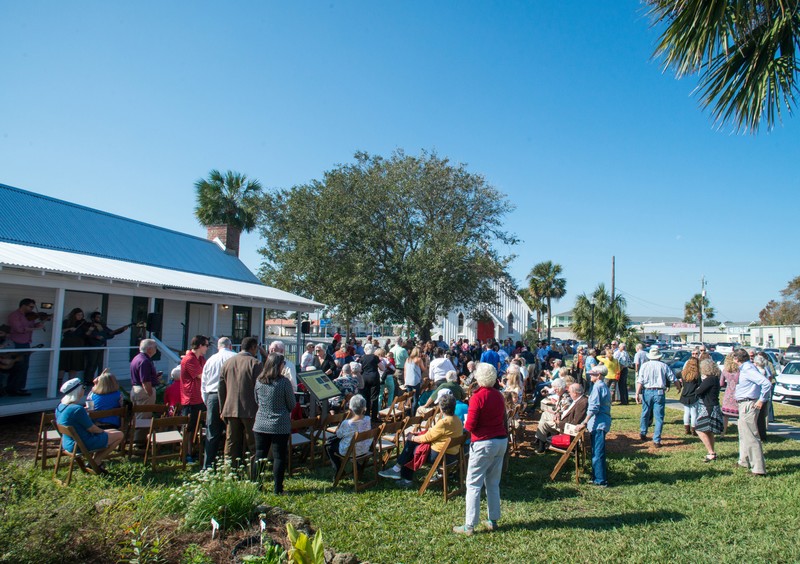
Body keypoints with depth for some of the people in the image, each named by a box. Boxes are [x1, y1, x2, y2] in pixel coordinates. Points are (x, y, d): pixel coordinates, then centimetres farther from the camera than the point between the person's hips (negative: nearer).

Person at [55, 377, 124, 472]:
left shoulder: (60, 407, 0)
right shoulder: (77, 409, -28)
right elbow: (91, 428, -18)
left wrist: (85, 412, 9)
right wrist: (102, 431, 1)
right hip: (81, 445, -10)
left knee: (113, 431, 22)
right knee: (119, 435, -1)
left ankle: (95, 462, 15)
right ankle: (96, 462, 5)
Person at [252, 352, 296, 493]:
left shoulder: (259, 381, -1)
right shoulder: (284, 382, -14)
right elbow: (291, 405, -5)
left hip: (260, 425, 4)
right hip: (280, 426, -4)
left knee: (259, 455, 14)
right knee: (279, 457, 6)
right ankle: (277, 488, 10)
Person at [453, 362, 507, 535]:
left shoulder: (477, 397, -16)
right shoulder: (499, 396, 4)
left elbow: (470, 426, -15)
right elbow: (504, 420, 11)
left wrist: (466, 419, 4)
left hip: (483, 443, -7)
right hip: (501, 441, 7)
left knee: (473, 484, 0)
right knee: (493, 483, 17)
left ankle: (469, 526, 3)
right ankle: (493, 520, 22)